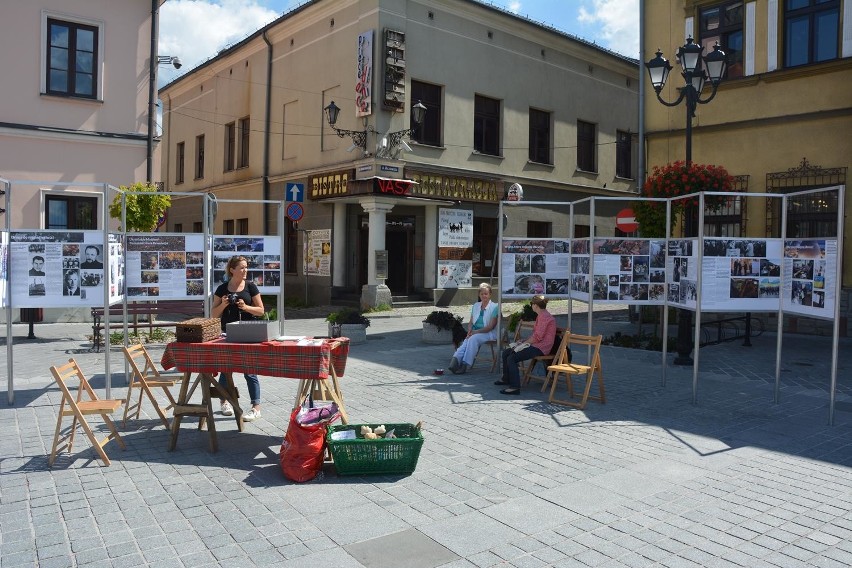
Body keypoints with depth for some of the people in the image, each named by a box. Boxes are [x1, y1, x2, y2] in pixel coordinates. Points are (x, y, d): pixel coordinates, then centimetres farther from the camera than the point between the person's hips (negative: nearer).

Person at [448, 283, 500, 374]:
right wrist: (470, 331, -6)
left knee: (473, 339, -34)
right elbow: (471, 322, 17)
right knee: (466, 341, -29)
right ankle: (455, 361, -49)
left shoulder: (494, 307, -1)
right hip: (474, 333, 4)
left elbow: (491, 326, -8)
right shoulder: (476, 306, 18)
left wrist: (475, 332, -16)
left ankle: (465, 365, -40)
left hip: (488, 333, -4)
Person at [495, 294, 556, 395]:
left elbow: (538, 336, -22)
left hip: (540, 348, -11)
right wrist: (524, 341, 12)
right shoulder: (540, 315, 18)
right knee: (506, 352, 13)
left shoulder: (544, 316, -17)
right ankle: (506, 379, 26)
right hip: (535, 345, 11)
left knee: (512, 358, -25)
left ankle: (515, 387, -27)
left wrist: (524, 343, -13)